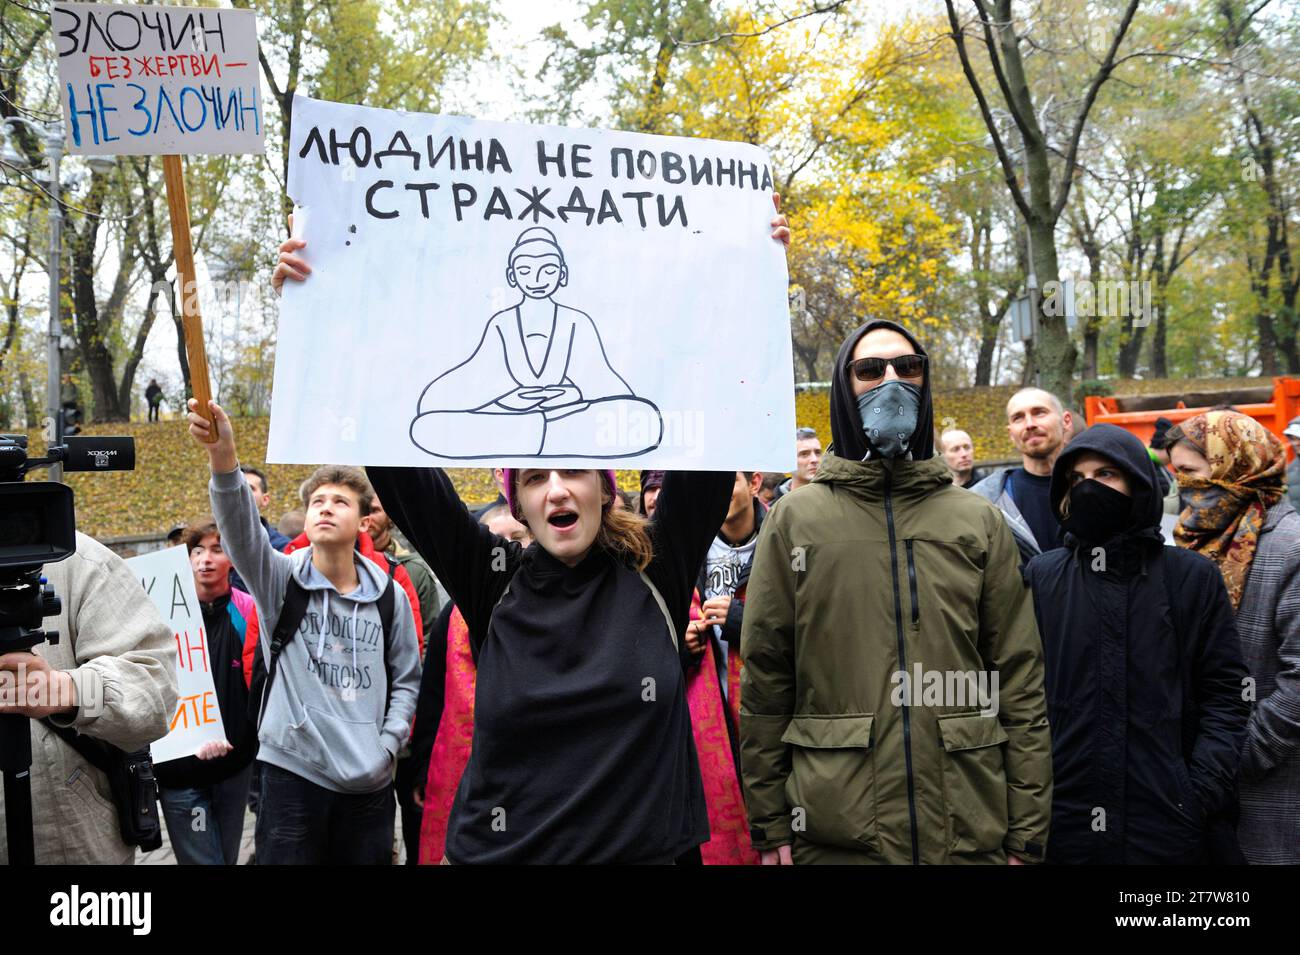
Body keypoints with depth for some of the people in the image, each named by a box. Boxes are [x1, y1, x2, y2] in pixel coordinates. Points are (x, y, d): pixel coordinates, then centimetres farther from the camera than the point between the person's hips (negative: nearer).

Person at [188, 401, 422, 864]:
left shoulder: (389, 595, 3)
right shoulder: (280, 579, -3)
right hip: (293, 773, -2)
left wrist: (387, 746, -3)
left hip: (369, 782, 2)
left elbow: (406, 679, 11)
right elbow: (239, 526, -22)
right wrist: (223, 457, -39)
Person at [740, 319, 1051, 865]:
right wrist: (769, 825, -1)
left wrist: (1027, 833, 0)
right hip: (833, 835, -1)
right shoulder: (795, 520, 1)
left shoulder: (979, 522, 6)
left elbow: (1020, 684, 4)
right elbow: (764, 682, 1)